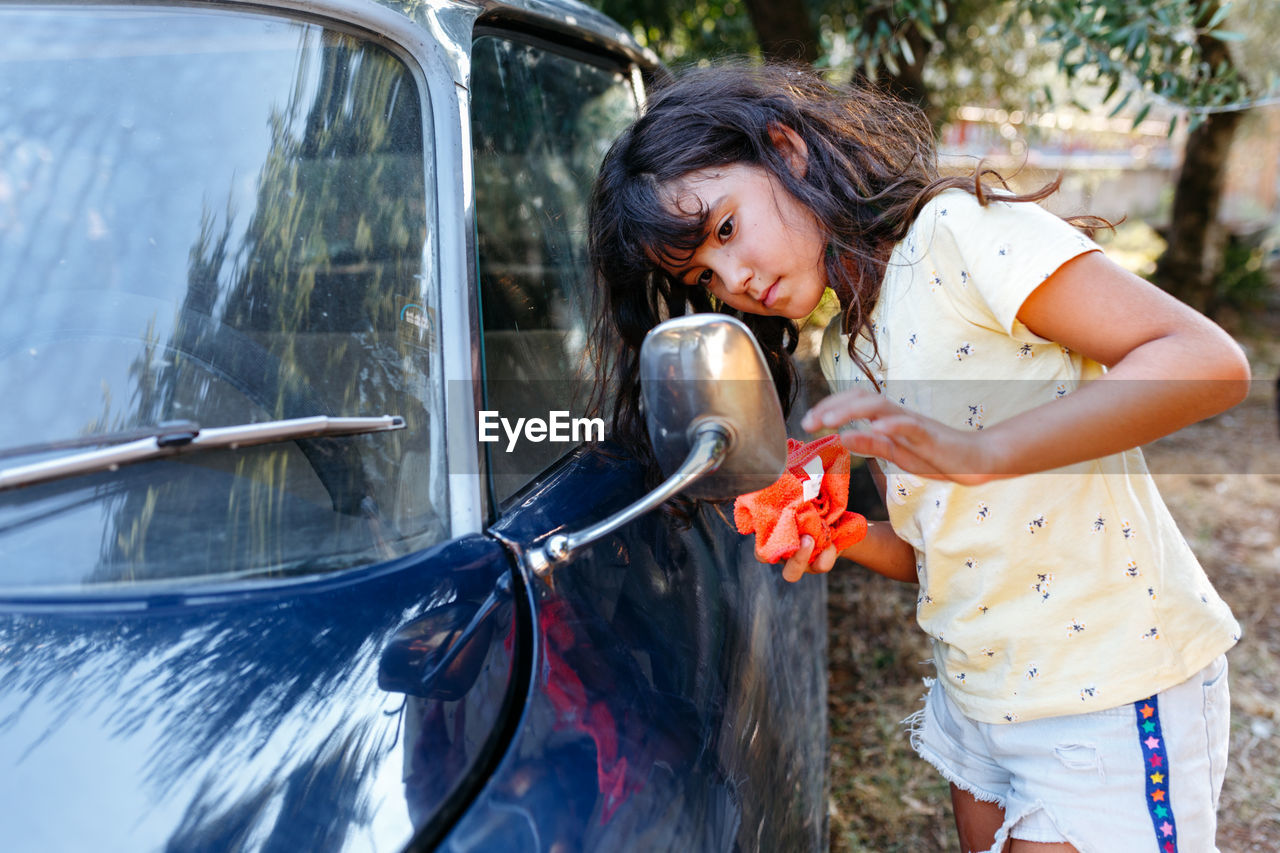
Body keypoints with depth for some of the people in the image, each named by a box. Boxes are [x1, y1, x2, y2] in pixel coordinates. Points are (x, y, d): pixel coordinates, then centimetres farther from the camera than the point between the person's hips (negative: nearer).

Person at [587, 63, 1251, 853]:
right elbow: (940, 549, 10)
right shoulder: (847, 356, 8)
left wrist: (974, 450, -33)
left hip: (1113, 693, -7)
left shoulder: (957, 227, -16)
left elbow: (1211, 361, -23)